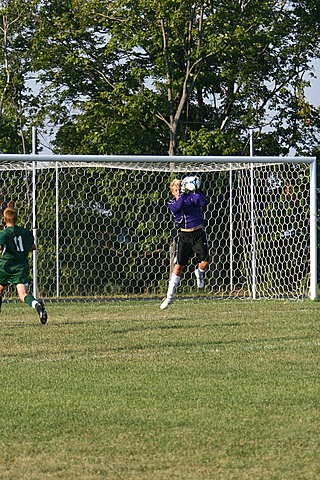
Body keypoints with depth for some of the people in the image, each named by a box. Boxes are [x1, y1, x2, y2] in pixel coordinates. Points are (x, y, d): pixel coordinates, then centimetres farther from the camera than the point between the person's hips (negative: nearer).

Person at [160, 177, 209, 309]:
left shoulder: (192, 197, 2)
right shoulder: (172, 203, 3)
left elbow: (204, 202, -15)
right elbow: (176, 207, -21)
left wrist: (196, 191, -21)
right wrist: (182, 194, -25)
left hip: (198, 234, 0)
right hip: (184, 236, 0)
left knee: (204, 262, -14)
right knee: (179, 265, -2)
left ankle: (199, 273, 24)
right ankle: (170, 296, 4)